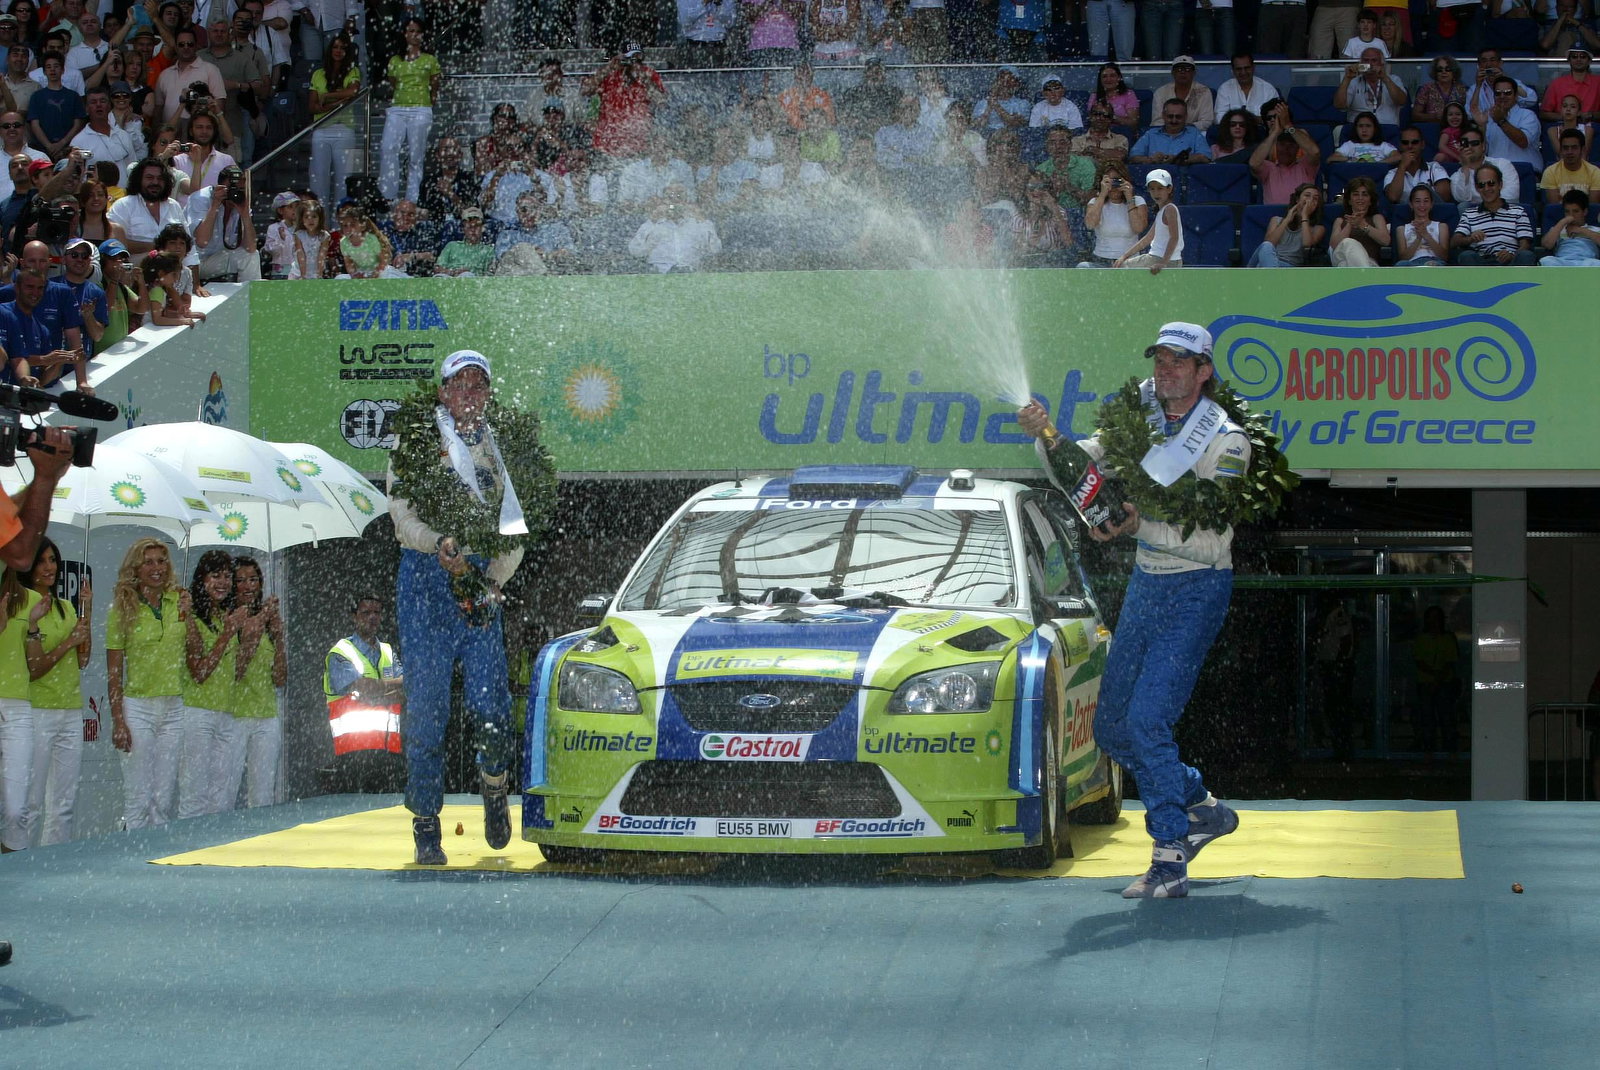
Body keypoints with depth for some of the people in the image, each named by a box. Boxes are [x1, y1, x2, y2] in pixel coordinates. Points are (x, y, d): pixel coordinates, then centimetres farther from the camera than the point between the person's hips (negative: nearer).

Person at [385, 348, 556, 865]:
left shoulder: (505, 444, 13)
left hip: (482, 580, 2)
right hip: (425, 576, -2)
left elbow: (516, 531, 13)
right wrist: (443, 549, -20)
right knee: (426, 706, -6)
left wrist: (492, 581, -3)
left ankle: (494, 785, 21)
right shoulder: (416, 438, 4)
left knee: (489, 704, -9)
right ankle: (426, 825, 2)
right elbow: (403, 518, -2)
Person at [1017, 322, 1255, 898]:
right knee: (1112, 727, 10)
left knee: (1147, 720, -18)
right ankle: (1202, 808, 29)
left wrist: (1140, 526, -32)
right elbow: (1079, 470, 0)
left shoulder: (1225, 441, -15)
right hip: (1146, 584, 7)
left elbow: (1211, 541, -20)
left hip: (1196, 589, -7)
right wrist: (1050, 439, -20)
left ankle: (1170, 861, -13)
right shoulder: (1140, 413, 2)